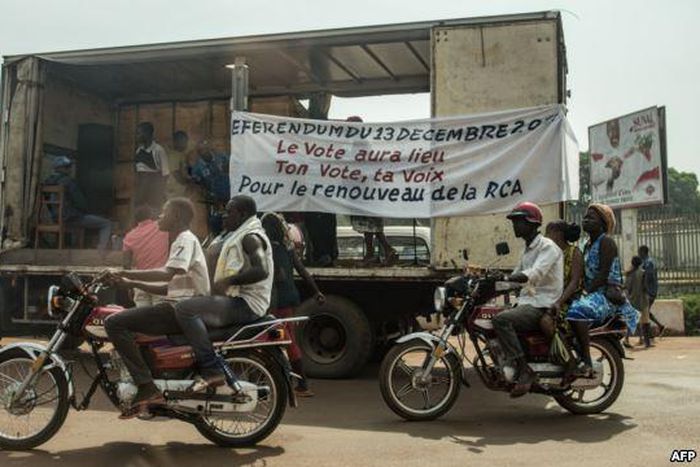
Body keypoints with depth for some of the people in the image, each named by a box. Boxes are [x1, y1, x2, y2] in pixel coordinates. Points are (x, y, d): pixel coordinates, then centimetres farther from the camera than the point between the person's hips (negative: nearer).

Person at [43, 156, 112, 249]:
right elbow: (79, 201, -16)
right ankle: (101, 250, -16)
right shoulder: (68, 181, -17)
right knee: (107, 224, -3)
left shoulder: (47, 182, 8)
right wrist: (84, 211, 6)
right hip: (72, 218, -9)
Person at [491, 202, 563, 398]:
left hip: (543, 306, -10)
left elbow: (534, 274, -27)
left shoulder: (548, 247, -10)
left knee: (501, 320, -30)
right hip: (527, 302, 10)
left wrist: (503, 277, -37)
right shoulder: (528, 249, 22)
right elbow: (516, 276, 24)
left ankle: (524, 371, -28)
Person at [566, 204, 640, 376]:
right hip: (593, 293, 10)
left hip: (607, 294, -10)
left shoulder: (606, 241, -6)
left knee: (577, 310, -34)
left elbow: (603, 274, -16)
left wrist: (586, 292, -21)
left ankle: (586, 361, -32)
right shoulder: (588, 245, 21)